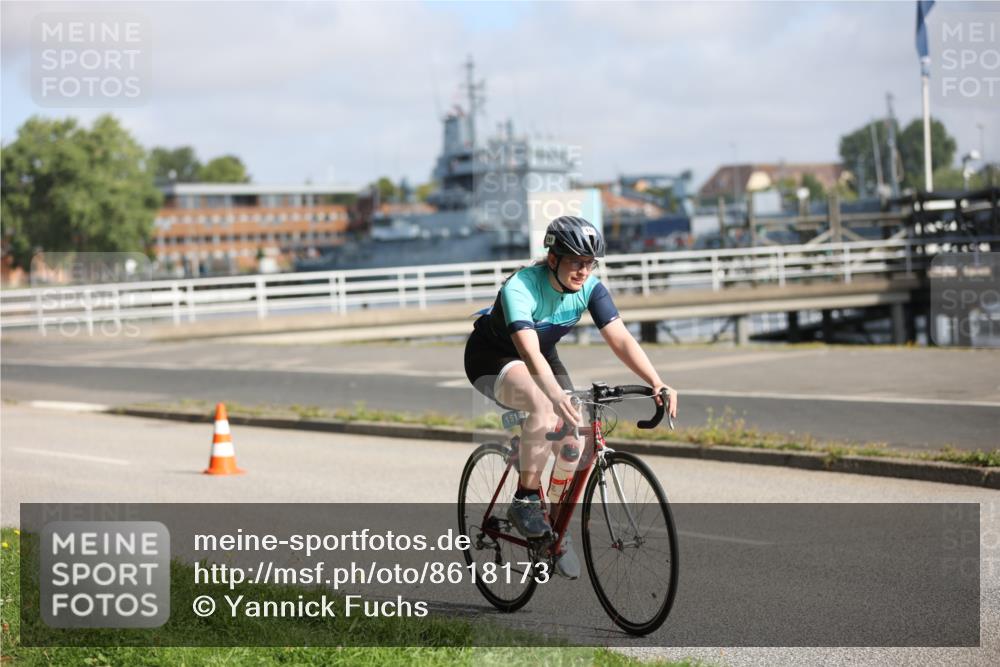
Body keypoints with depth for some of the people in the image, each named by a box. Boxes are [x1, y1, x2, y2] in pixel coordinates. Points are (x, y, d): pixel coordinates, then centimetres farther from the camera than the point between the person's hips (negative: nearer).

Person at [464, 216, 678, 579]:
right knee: (545, 405, -36)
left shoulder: (590, 288, -17)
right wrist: (558, 396, -63)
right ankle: (525, 500, -23)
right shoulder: (520, 287, -33)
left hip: (543, 358, 6)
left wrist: (657, 384, -40)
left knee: (572, 446, -10)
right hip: (493, 360, -6)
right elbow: (529, 351, -46)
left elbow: (620, 338, -26)